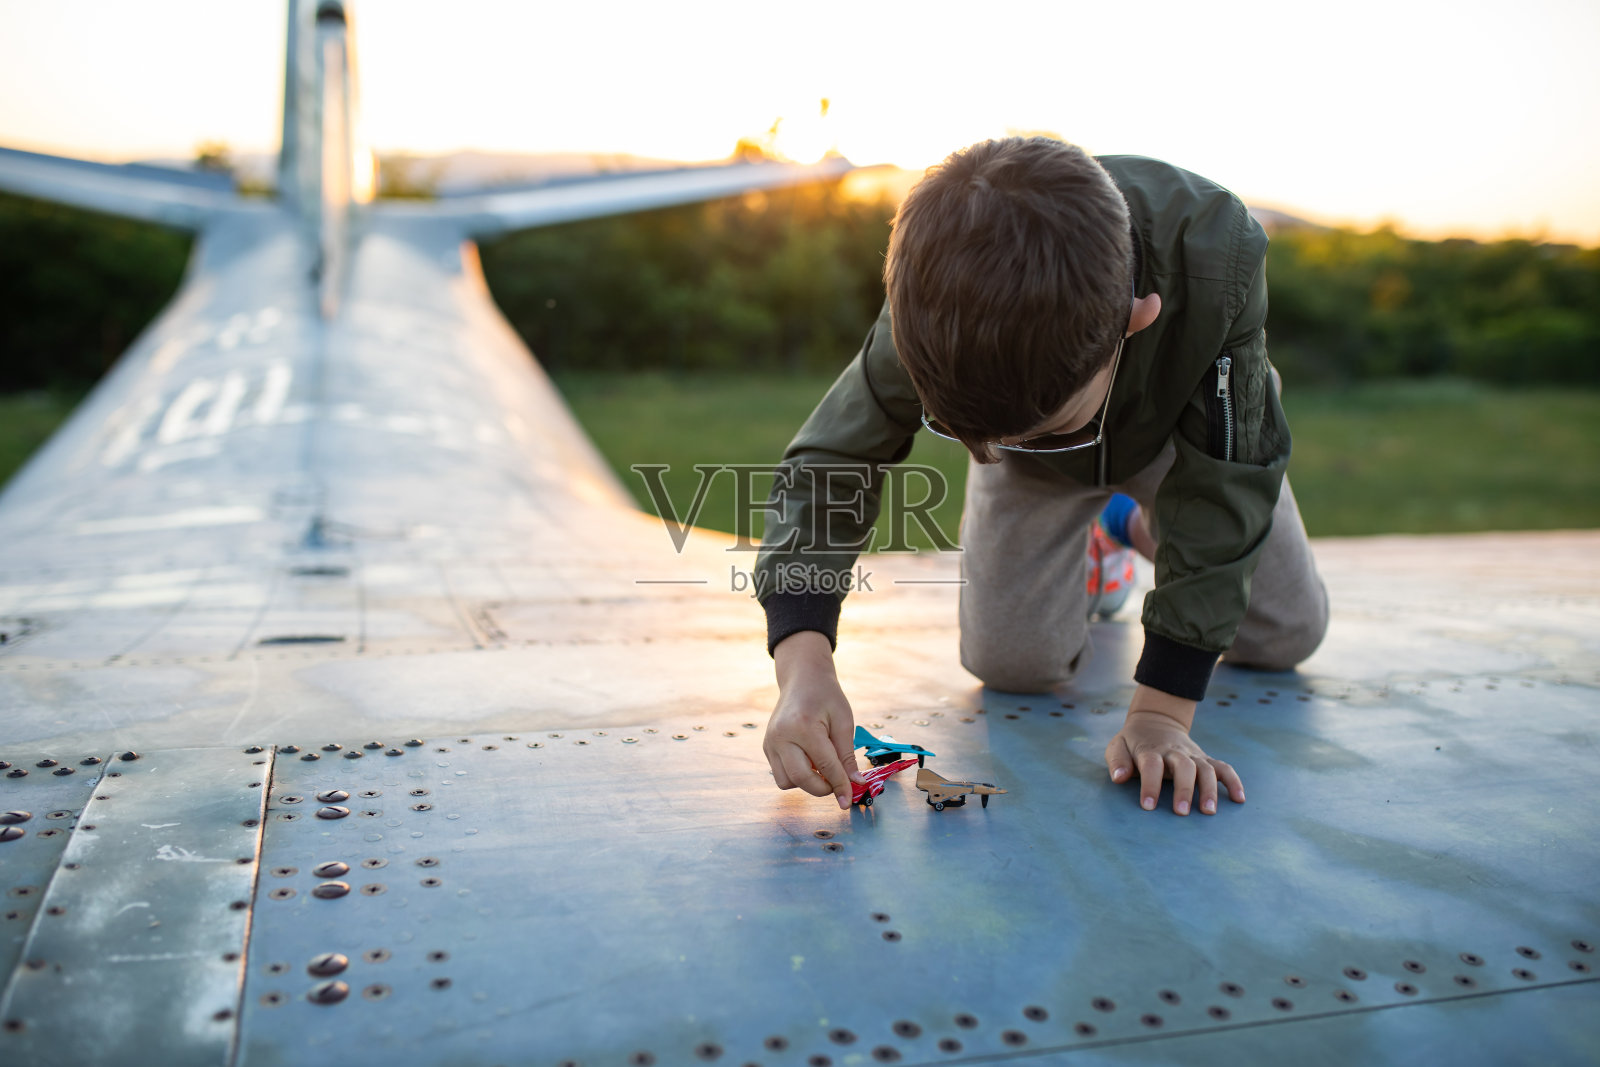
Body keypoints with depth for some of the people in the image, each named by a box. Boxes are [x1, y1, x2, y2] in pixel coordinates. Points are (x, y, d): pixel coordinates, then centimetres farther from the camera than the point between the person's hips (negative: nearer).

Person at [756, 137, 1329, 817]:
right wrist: (803, 669, -47)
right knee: (1012, 664, -8)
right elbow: (826, 467, -31)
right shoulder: (936, 312, -40)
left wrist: (1161, 712, -37)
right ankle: (1093, 535, 23)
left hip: (1181, 425, 0)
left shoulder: (1215, 261, -45)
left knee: (1284, 636, 4)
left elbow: (1224, 494, -35)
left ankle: (1149, 525, 33)